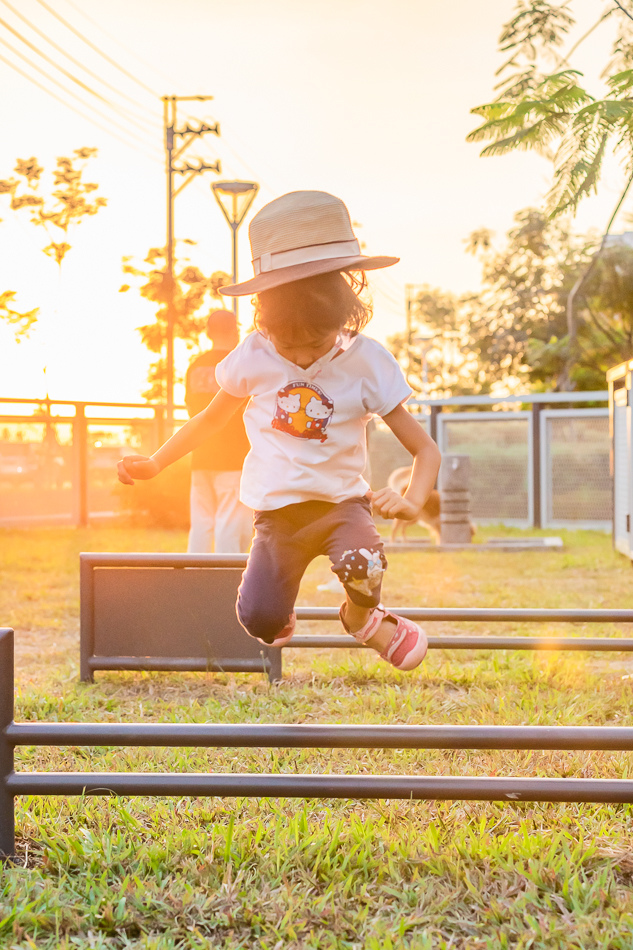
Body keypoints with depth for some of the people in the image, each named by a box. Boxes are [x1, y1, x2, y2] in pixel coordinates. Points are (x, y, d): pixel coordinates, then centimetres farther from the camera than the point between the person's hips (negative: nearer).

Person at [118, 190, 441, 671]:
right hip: (277, 512, 2)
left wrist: (412, 502, -30)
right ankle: (281, 619, 28)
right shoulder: (255, 356, -6)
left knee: (362, 564, -34)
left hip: (341, 502, -2)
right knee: (259, 622, -12)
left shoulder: (366, 360, -13)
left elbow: (426, 449, -11)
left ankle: (362, 617, 4)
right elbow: (212, 418, 15)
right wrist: (155, 462, 13)